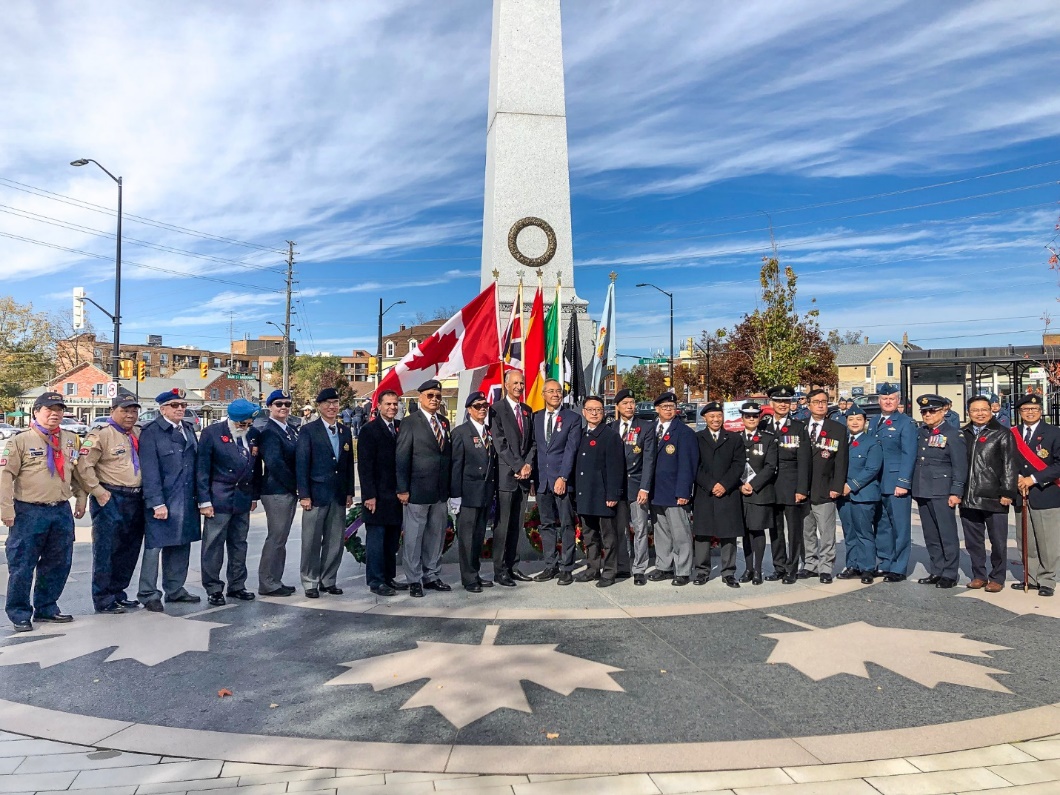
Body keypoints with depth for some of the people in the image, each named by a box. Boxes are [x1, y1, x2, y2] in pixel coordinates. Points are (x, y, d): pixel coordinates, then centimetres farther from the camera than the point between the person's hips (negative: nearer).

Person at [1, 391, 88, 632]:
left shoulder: (71, 440, 10)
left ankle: (46, 608, 26)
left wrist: (81, 500, 17)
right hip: (28, 512, -5)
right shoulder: (20, 441, -5)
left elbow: (78, 473, 20)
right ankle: (19, 614, 14)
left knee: (58, 564, 12)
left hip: (62, 511, 5)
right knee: (22, 566, 1)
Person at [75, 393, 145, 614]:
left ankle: (117, 594, 26)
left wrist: (143, 491, 12)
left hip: (135, 500, 7)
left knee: (129, 552, 13)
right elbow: (83, 466, -14)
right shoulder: (101, 434, -9)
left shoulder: (139, 434, 12)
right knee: (105, 551, 0)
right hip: (110, 500, -7)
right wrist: (98, 492, -14)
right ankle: (103, 600, 8)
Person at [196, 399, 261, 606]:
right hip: (219, 499, -5)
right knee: (213, 545, 0)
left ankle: (237, 586, 23)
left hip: (243, 499, 5)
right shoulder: (212, 433, -7)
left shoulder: (253, 434, 7)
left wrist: (254, 496, 12)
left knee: (239, 544, 12)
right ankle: (213, 589, 10)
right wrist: (204, 501, -12)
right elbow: (202, 469, -8)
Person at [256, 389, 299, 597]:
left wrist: (296, 487, 3)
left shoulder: (292, 430, 14)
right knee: (276, 537, -3)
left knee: (280, 538, 14)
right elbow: (275, 463, -18)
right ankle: (267, 584, 7)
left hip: (289, 491, 8)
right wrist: (294, 485, -13)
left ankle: (275, 581, 23)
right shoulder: (268, 432, -11)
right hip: (276, 491, -8)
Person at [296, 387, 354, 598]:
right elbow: (301, 464, -7)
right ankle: (310, 582, 13)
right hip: (316, 493, -5)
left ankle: (328, 580, 20)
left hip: (339, 495, 5)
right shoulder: (308, 430, -3)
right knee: (312, 541, 2)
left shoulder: (345, 431, 12)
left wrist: (350, 492, 9)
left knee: (335, 541, 8)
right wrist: (304, 495, -11)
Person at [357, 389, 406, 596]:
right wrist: (369, 495, -15)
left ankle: (389, 577, 20)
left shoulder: (401, 428, 11)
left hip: (396, 495, 6)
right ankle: (375, 581, 8)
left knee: (392, 540, 11)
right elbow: (365, 466, -10)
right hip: (378, 495, -6)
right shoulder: (369, 430, -6)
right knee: (376, 538, 0)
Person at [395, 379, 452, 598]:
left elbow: (448, 454, 13)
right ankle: (414, 580, 12)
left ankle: (431, 576, 23)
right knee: (414, 536, 2)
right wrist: (402, 489, -12)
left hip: (441, 491, 6)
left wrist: (449, 486, 8)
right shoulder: (410, 422, -5)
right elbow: (402, 457, -8)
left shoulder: (444, 422, 13)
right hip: (418, 490, -6)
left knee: (436, 535, 12)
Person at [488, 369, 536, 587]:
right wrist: (518, 467, -13)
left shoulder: (527, 411, 16)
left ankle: (513, 567, 16)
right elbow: (500, 443, -10)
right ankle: (500, 571, 3)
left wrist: (528, 464, -3)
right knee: (502, 526, -2)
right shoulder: (497, 410, -3)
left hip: (524, 475, 6)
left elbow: (532, 442, 13)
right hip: (506, 475, -6)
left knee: (517, 526, 9)